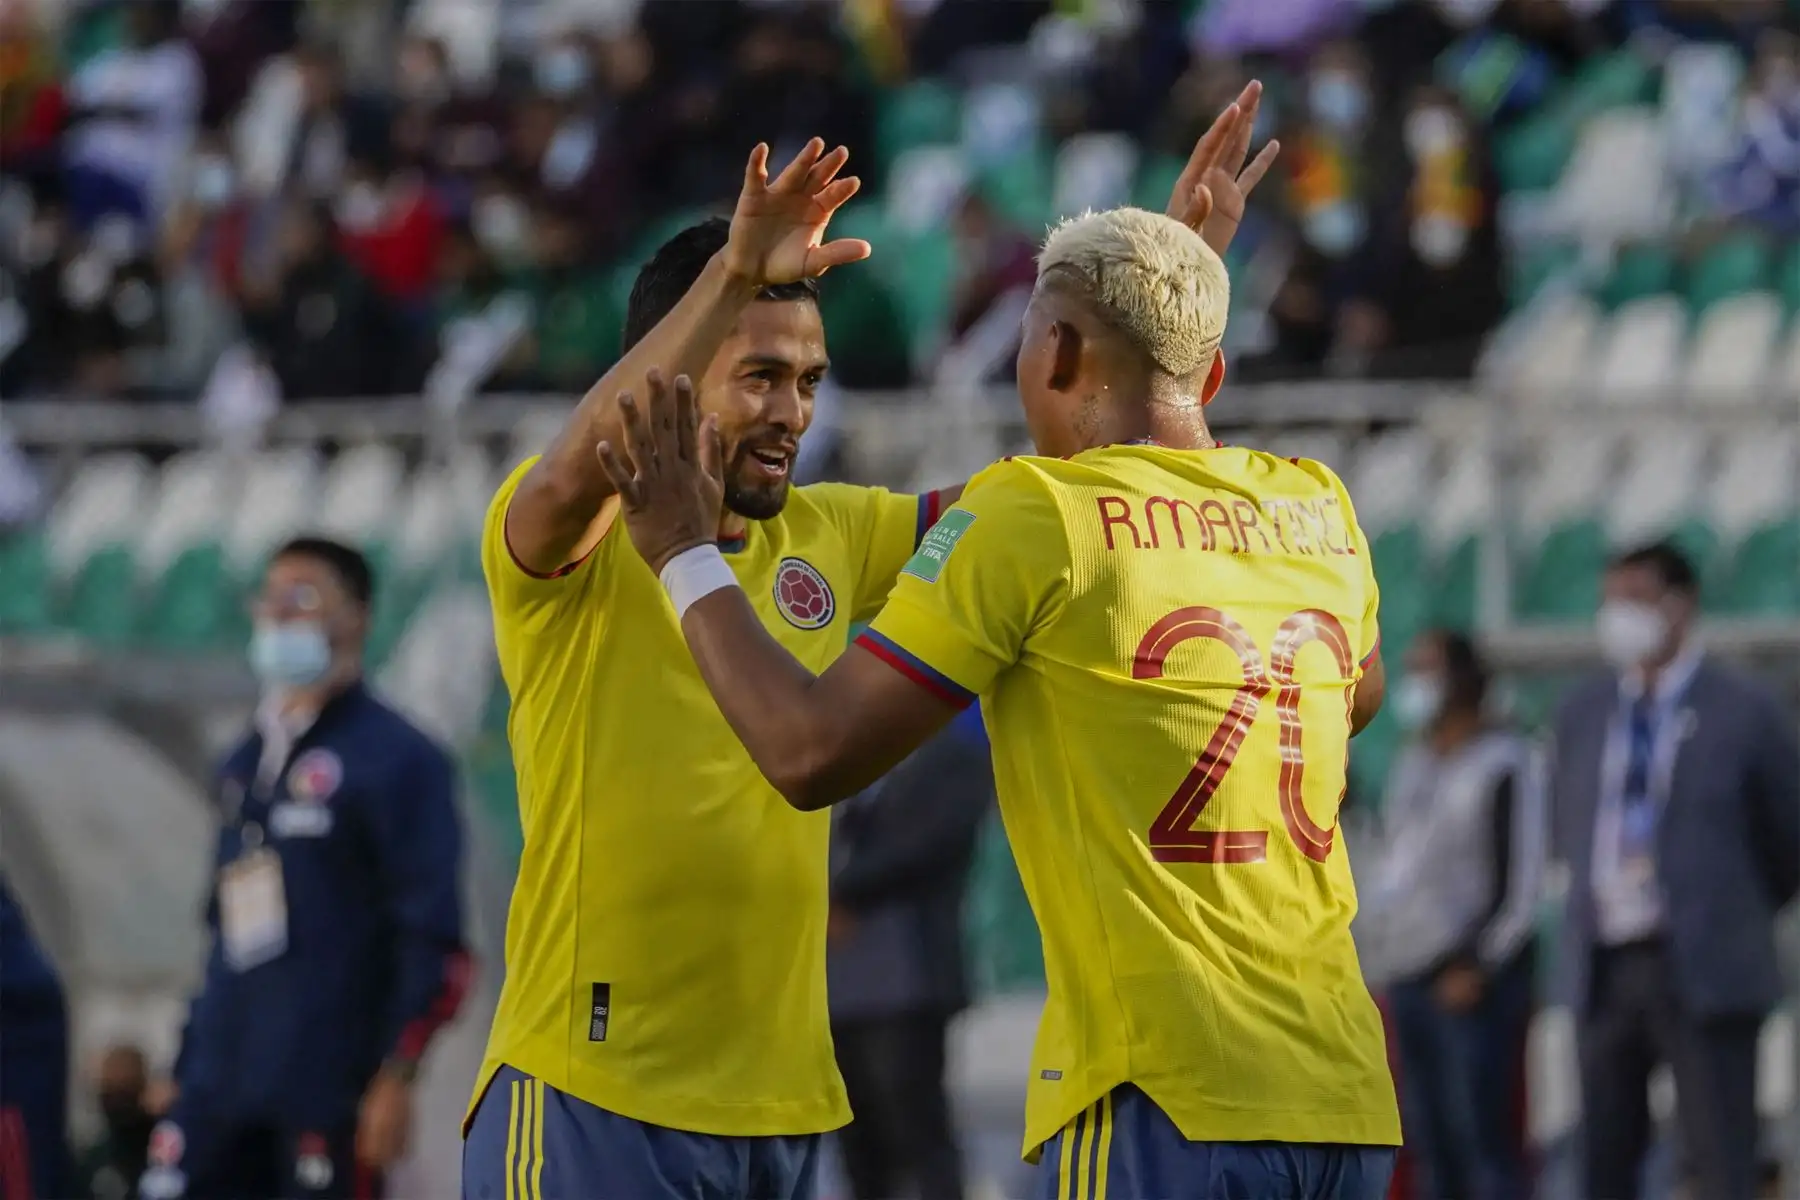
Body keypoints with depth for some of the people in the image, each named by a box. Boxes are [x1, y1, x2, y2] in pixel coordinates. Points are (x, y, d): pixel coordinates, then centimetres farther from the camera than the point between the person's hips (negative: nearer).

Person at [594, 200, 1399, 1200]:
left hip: (1168, 1101, -6)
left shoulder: (1033, 514, -5)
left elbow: (811, 755, -6)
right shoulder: (1315, 508, 12)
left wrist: (685, 557, 7)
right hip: (1344, 1092, 6)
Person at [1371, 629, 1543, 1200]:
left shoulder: (1501, 764, -8)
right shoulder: (1415, 763, 17)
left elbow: (1520, 880, -12)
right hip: (1409, 976, 8)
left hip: (1473, 980, -8)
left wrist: (1477, 968, -15)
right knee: (1431, 1145, 8)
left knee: (1484, 1141, -12)